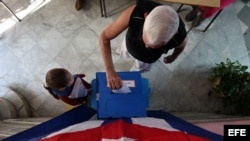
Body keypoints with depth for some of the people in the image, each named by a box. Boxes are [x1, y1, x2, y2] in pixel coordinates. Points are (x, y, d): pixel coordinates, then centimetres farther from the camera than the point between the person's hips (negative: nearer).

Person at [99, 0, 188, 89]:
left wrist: (173, 57, 8)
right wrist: (109, 70, -49)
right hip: (130, 46, 1)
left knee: (140, 69, 30)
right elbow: (104, 37, -38)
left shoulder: (180, 36, -42)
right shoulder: (135, 12, -47)